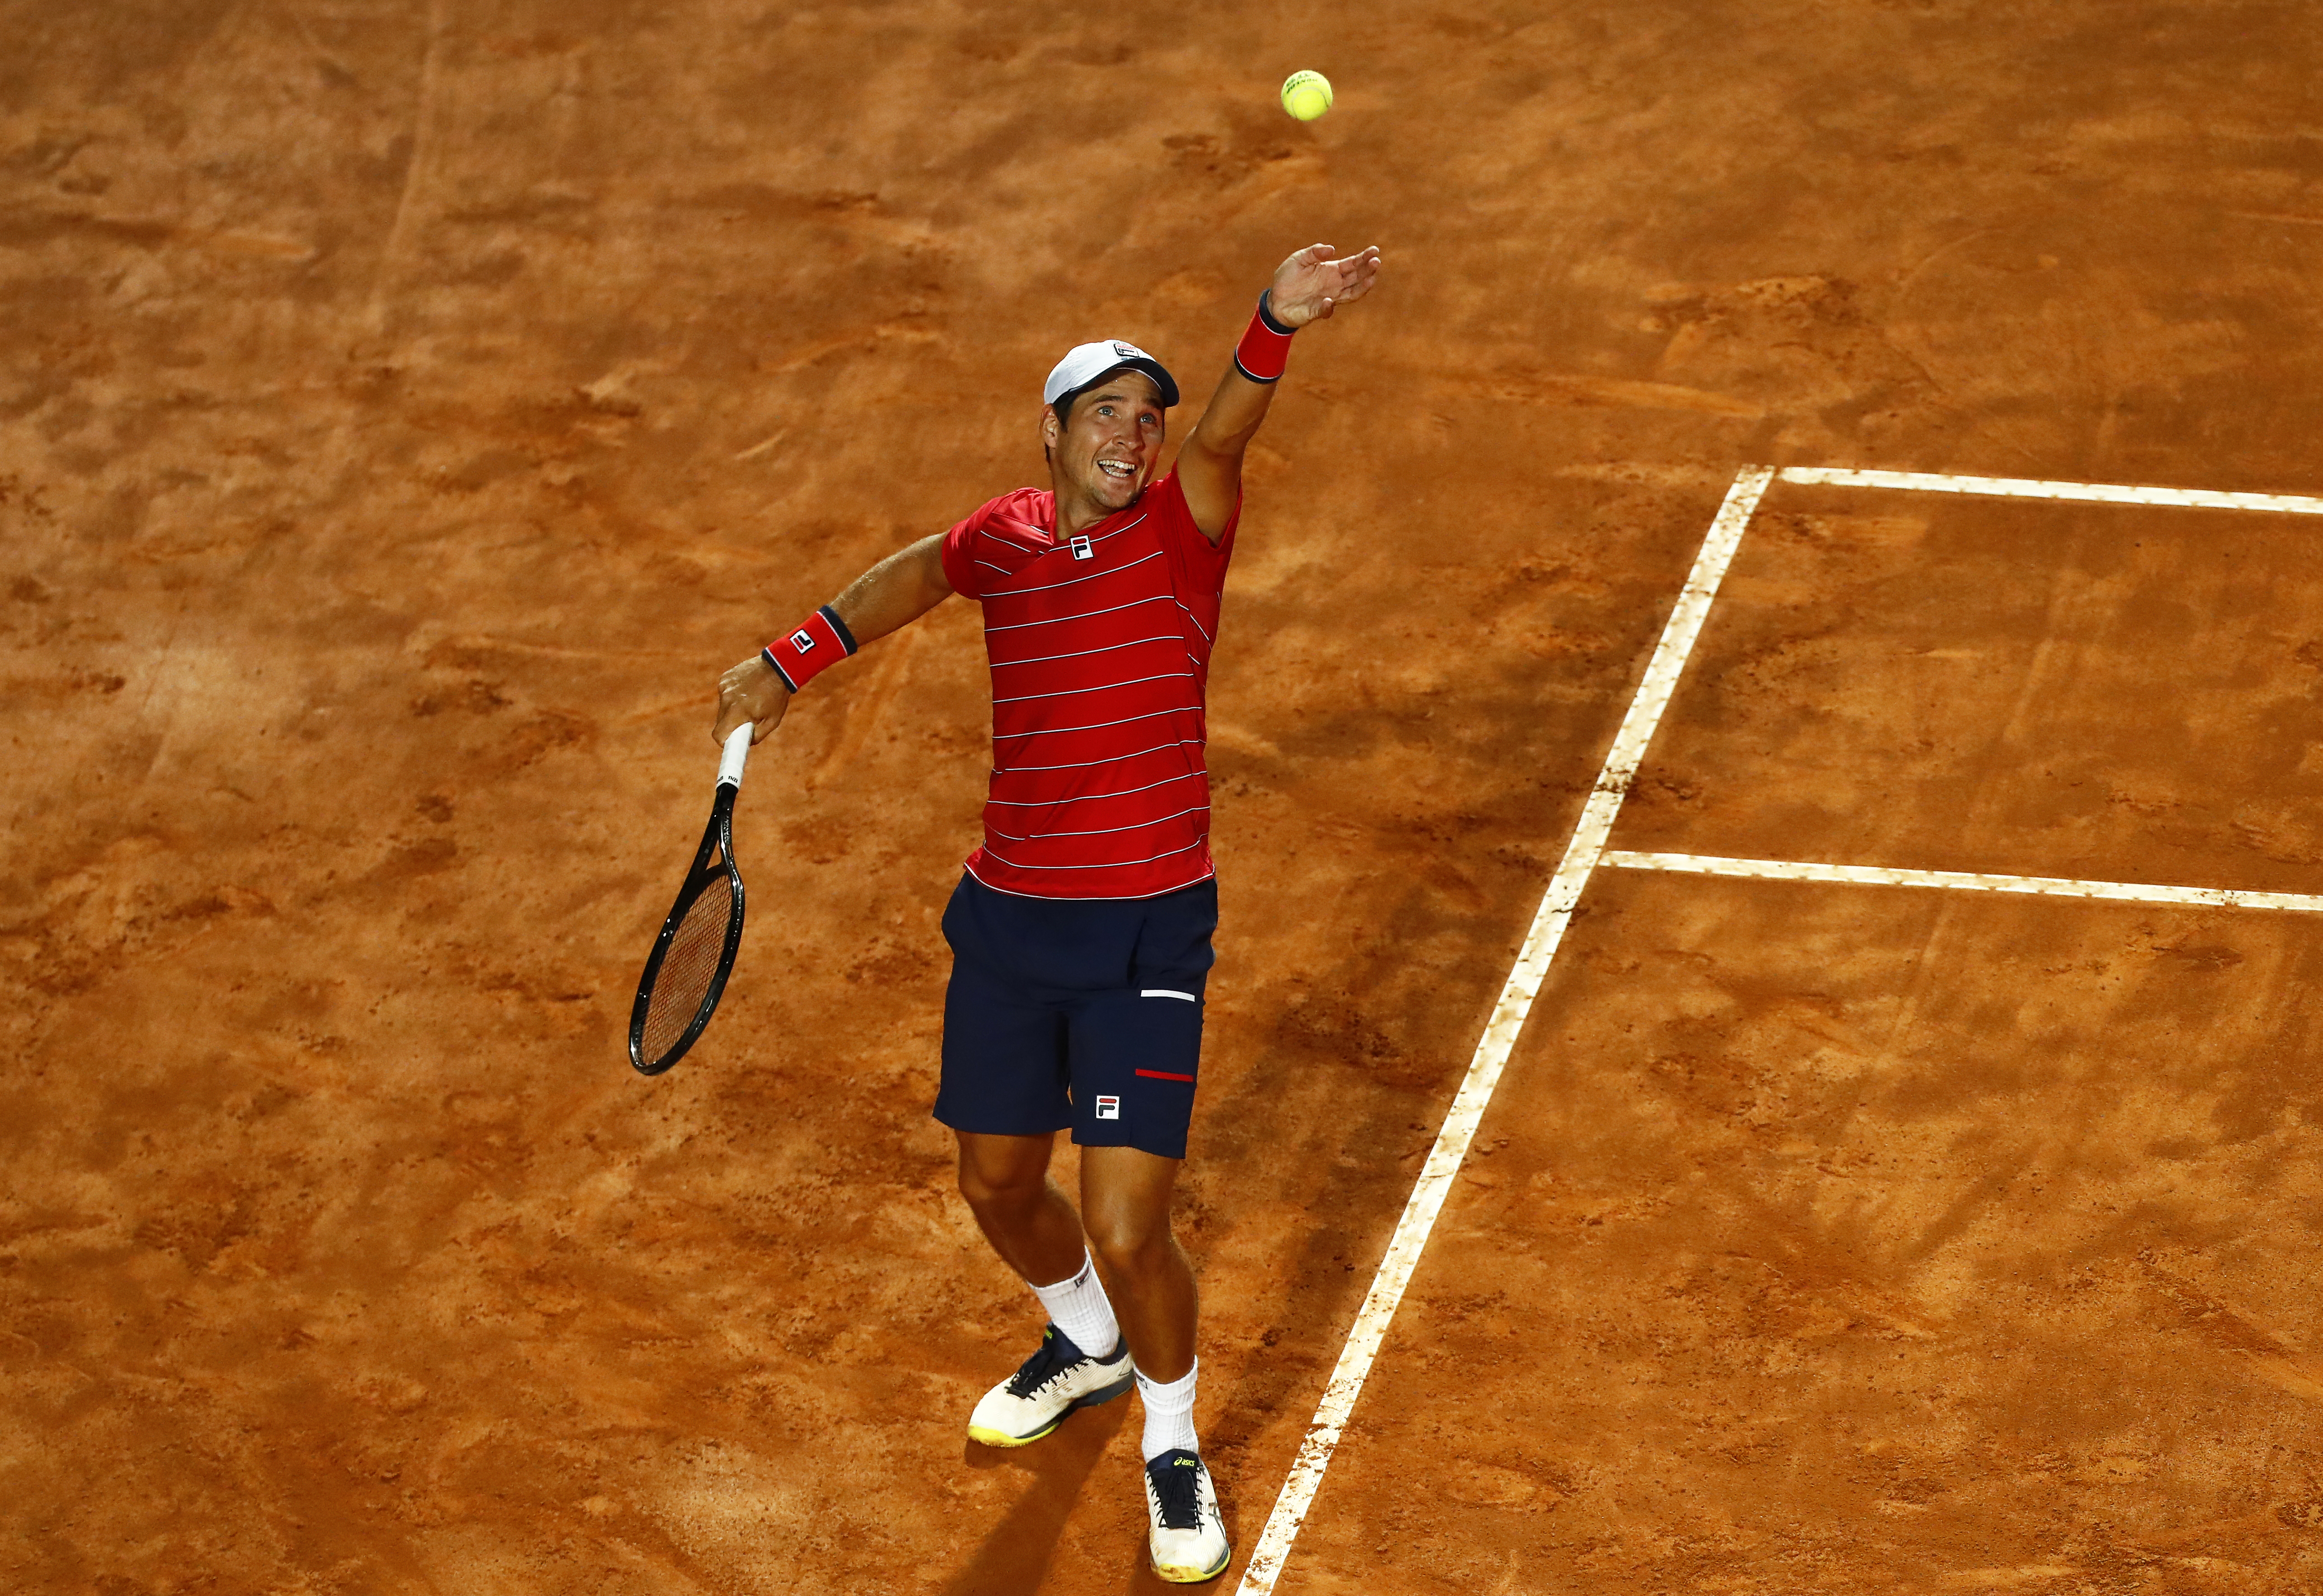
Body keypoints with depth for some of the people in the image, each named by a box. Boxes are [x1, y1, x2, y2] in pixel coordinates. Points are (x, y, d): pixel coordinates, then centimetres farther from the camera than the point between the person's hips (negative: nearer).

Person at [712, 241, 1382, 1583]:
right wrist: (789, 664, 29)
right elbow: (912, 579, 29)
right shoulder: (1003, 539, 6)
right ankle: (1088, 1345, 51)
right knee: (999, 1185, 19)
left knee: (1128, 1229, -10)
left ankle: (1174, 1446, 17)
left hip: (1146, 929, -5)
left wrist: (1277, 326, -48)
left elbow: (1228, 432, -28)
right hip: (1010, 918, 5)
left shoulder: (1182, 529, -7)